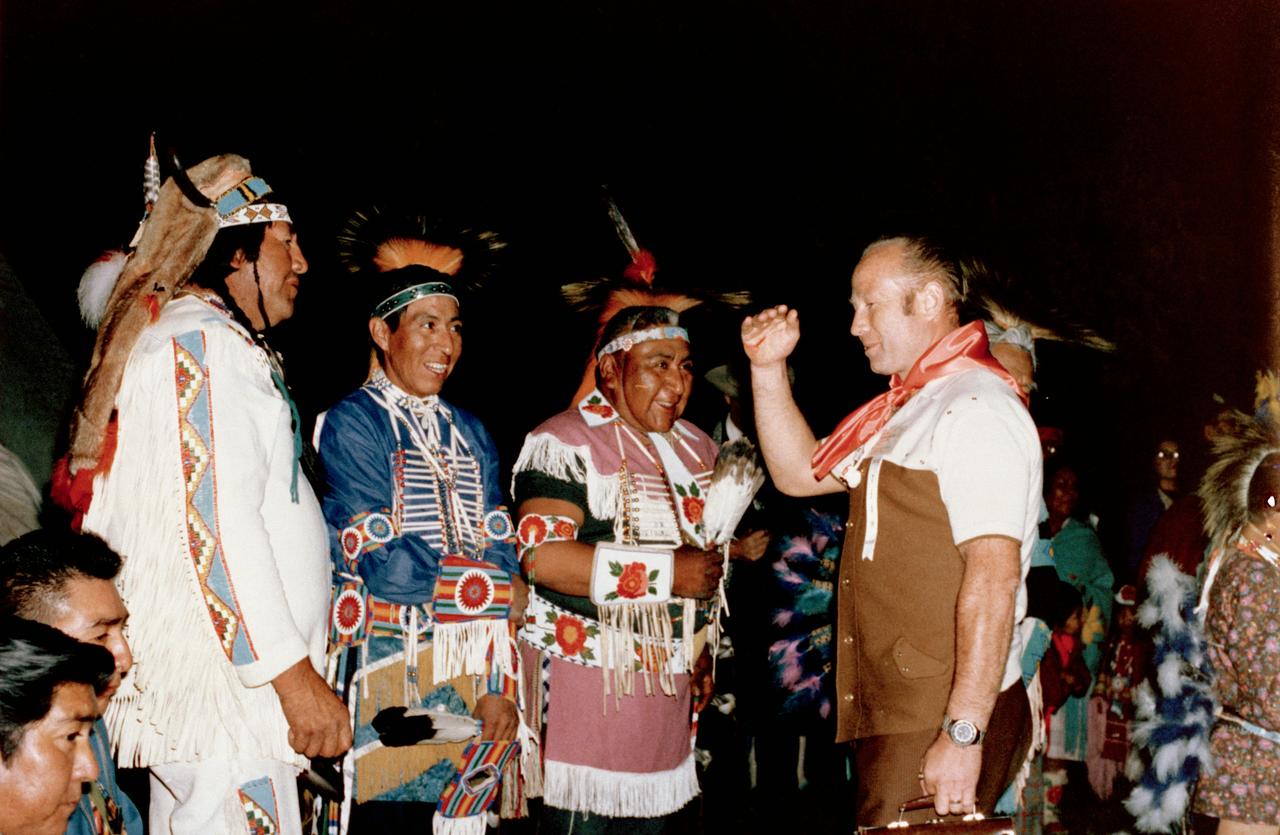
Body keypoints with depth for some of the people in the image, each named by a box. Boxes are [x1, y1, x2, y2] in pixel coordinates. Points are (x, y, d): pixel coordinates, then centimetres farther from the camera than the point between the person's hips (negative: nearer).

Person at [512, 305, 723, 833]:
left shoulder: (697, 448, 14)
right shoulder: (565, 443, -10)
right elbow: (542, 557, -23)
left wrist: (703, 649, 18)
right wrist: (668, 571, -21)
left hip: (669, 680, 7)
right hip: (586, 671, -7)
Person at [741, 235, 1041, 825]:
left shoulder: (976, 410, -15)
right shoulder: (906, 412, 17)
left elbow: (995, 574, -23)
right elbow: (799, 473, 26)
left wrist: (962, 732, -27)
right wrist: (768, 369, 13)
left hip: (941, 725, -9)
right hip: (891, 713, 10)